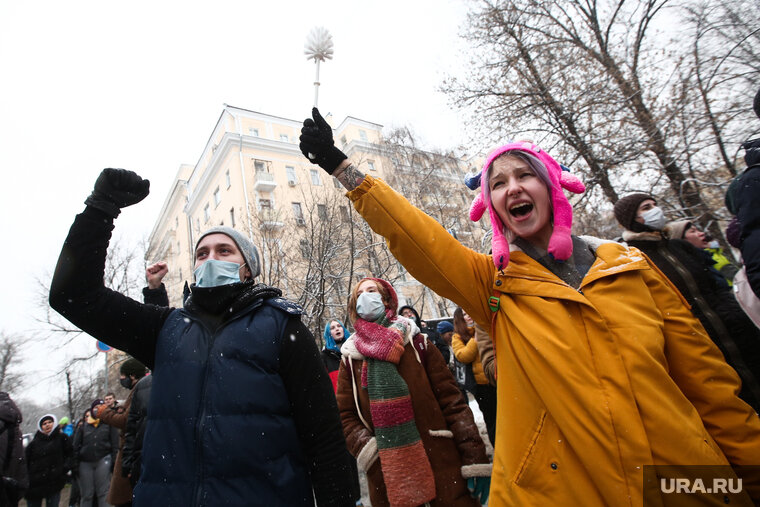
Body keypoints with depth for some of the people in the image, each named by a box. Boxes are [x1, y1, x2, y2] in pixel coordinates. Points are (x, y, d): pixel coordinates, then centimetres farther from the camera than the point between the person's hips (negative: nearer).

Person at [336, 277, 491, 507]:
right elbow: (345, 416, 4)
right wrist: (367, 451, -13)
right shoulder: (350, 356, 5)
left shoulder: (416, 342, 1)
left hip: (441, 461, -1)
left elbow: (451, 400, -2)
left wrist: (475, 459, -6)